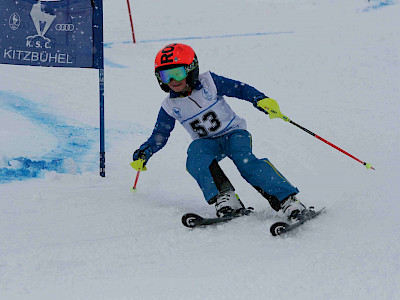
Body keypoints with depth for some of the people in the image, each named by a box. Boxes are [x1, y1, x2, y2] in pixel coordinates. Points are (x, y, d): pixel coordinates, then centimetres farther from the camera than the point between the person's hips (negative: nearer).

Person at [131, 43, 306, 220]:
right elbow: (159, 136, 6)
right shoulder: (169, 106, -1)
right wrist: (143, 154, -11)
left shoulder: (209, 82, -8)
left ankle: (286, 200, -35)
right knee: (195, 157, -33)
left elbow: (240, 89, -5)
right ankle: (223, 197, -38)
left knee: (244, 160, -31)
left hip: (233, 132, -2)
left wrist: (261, 100, -22)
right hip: (207, 142, 2)